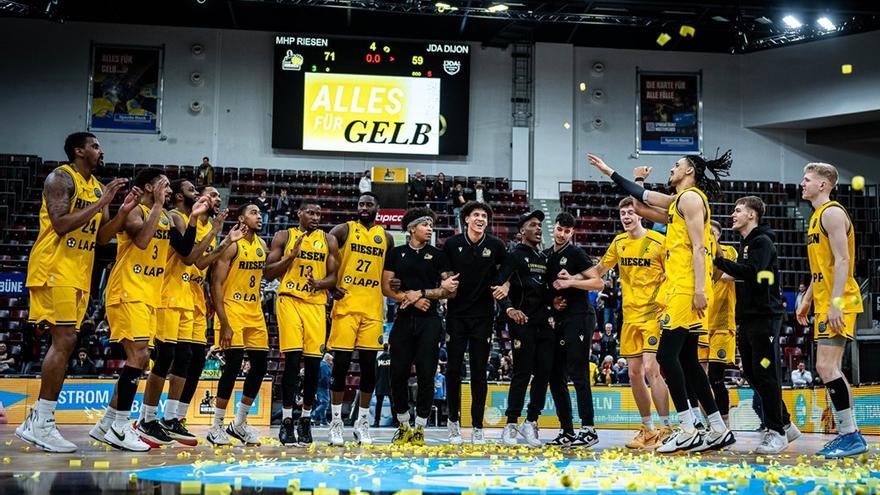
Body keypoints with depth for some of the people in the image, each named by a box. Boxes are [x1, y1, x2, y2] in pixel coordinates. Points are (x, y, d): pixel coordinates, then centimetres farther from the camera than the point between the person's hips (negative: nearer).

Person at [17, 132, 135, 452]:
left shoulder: (98, 187, 18)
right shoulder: (61, 178, -7)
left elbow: (101, 237, 17)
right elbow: (61, 224, -21)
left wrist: (123, 211, 3)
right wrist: (101, 203, -18)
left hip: (79, 274, 9)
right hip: (54, 269, -9)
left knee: (64, 343, 7)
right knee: (65, 340, -16)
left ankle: (36, 423, 12)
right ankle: (42, 423, -14)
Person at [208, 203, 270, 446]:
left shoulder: (262, 245, 11)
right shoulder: (232, 245, -11)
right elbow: (216, 284, -16)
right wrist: (224, 323, -21)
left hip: (254, 311, 8)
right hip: (232, 309, -8)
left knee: (260, 365, 5)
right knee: (234, 364, -13)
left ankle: (239, 423, 18)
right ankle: (216, 427, -2)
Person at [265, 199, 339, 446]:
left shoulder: (328, 240, 12)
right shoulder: (284, 236, 7)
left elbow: (334, 276, 9)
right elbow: (269, 273, 3)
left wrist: (320, 283, -12)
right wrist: (292, 255, -10)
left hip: (316, 304, 2)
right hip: (289, 300, -2)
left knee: (313, 363, -1)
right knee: (292, 359, -11)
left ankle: (306, 419, 14)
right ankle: (287, 421, -3)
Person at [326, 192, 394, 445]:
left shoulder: (385, 237, 13)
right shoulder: (344, 230, 2)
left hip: (373, 308, 3)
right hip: (346, 305, -3)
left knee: (369, 365, 4)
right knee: (341, 363, -4)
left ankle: (363, 422, 14)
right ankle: (336, 422, 5)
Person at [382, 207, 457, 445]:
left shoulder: (438, 255, 8)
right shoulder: (396, 253, 10)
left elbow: (450, 289, 1)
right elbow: (386, 287, 4)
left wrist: (421, 293, -8)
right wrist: (411, 299, -7)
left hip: (429, 321, -1)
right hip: (404, 320, 1)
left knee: (426, 375, -4)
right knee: (398, 374, 0)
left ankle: (419, 428, 5)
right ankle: (403, 425, 16)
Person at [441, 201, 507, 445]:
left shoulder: (495, 245, 0)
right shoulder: (452, 244, -1)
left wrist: (505, 286, -2)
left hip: (483, 315, 0)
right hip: (456, 314, 0)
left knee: (479, 372, 3)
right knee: (454, 369, 1)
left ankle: (478, 427, 10)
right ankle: (454, 421, 16)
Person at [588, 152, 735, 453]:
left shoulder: (690, 197, -6)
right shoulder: (678, 201, 23)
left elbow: (698, 247, -16)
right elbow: (641, 205, 33)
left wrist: (699, 289, -23)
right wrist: (609, 172, 38)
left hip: (686, 290, -10)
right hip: (679, 289, 10)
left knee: (667, 354, -12)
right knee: (687, 360, 9)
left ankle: (687, 432, -13)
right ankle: (719, 430, 11)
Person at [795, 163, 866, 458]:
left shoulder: (832, 212, -11)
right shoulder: (818, 216, 19)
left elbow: (842, 260, -20)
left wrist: (836, 302, -26)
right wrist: (807, 300, 23)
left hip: (838, 305, -10)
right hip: (824, 304, 10)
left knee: (826, 367, -14)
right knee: (828, 369, 10)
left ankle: (851, 435, -10)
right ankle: (848, 434, 15)